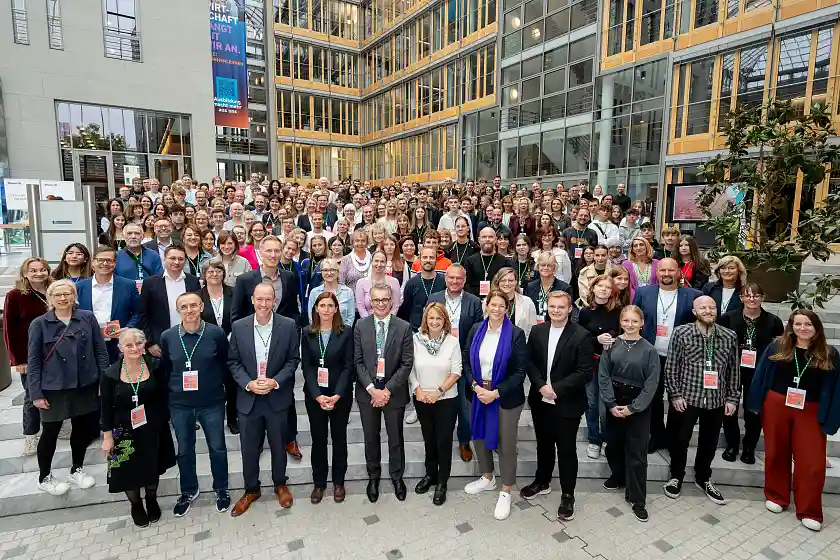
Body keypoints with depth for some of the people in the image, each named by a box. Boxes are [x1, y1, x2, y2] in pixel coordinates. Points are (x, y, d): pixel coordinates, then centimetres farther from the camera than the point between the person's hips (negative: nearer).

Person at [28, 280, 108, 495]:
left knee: (83, 429, 15)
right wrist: (36, 393, -7)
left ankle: (77, 469, 36)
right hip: (53, 389, -1)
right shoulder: (39, 324, -6)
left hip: (85, 386, 2)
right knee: (50, 433, 13)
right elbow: (33, 361, -4)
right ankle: (44, 477, 35)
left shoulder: (87, 318, -4)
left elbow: (100, 351, 0)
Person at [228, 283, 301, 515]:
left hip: (278, 397, -1)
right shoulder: (238, 326, -5)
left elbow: (293, 359, -4)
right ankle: (251, 489, 37)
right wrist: (248, 383, -14)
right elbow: (233, 362, 0)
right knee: (249, 448, 14)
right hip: (248, 397, 1)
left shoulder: (289, 325, -9)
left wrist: (275, 382, -16)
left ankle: (280, 484, 40)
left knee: (279, 445, 16)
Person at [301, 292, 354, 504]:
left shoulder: (346, 332, -6)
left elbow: (348, 366, -8)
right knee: (318, 438, 11)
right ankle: (319, 482, 28)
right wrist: (317, 395, -14)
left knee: (339, 437, 12)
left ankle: (338, 482, 28)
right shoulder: (307, 333, 0)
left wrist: (337, 395, -16)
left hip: (340, 394, -1)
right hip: (314, 394, 1)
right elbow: (306, 366, -3)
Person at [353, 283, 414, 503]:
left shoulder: (404, 327, -6)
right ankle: (373, 477, 37)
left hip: (394, 392, -1)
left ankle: (397, 476, 36)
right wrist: (372, 389, -13)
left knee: (396, 437, 14)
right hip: (367, 392, 1)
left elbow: (407, 363, -8)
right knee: (371, 437, 16)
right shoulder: (360, 326, -3)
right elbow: (358, 361, -4)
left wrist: (388, 389, -13)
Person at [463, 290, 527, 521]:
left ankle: (505, 491, 29)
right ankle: (487, 478, 43)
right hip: (478, 393, 4)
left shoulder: (516, 334, -12)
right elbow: (466, 361, 2)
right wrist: (475, 386, -12)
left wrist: (496, 392, -17)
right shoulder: (476, 330, -1)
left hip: (506, 397, -4)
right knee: (479, 436, 18)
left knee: (506, 444, 8)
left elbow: (520, 371, -12)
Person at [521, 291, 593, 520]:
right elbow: (530, 362, 2)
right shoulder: (537, 331, 1)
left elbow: (585, 372, -16)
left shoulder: (582, 335, -13)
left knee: (566, 449, 9)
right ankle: (542, 482, 41)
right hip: (540, 401, 4)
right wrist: (541, 385, -14)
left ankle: (567, 495, 27)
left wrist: (556, 388, -19)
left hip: (567, 403, -4)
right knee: (543, 444, 20)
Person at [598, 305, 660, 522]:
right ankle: (618, 476, 41)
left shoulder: (649, 350, -6)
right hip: (614, 403, 2)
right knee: (613, 444, 15)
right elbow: (603, 375, -4)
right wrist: (611, 404, -11)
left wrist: (633, 407, -12)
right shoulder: (611, 345, -2)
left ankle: (637, 499, 13)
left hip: (638, 406, -2)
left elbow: (651, 383, -8)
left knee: (637, 452, 1)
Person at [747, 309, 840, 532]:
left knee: (811, 461, 2)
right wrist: (756, 404, -1)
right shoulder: (777, 346, -2)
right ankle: (776, 496, 30)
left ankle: (809, 511, 17)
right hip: (776, 406, 0)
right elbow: (761, 375, 1)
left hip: (810, 411, 0)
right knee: (776, 454, 12)